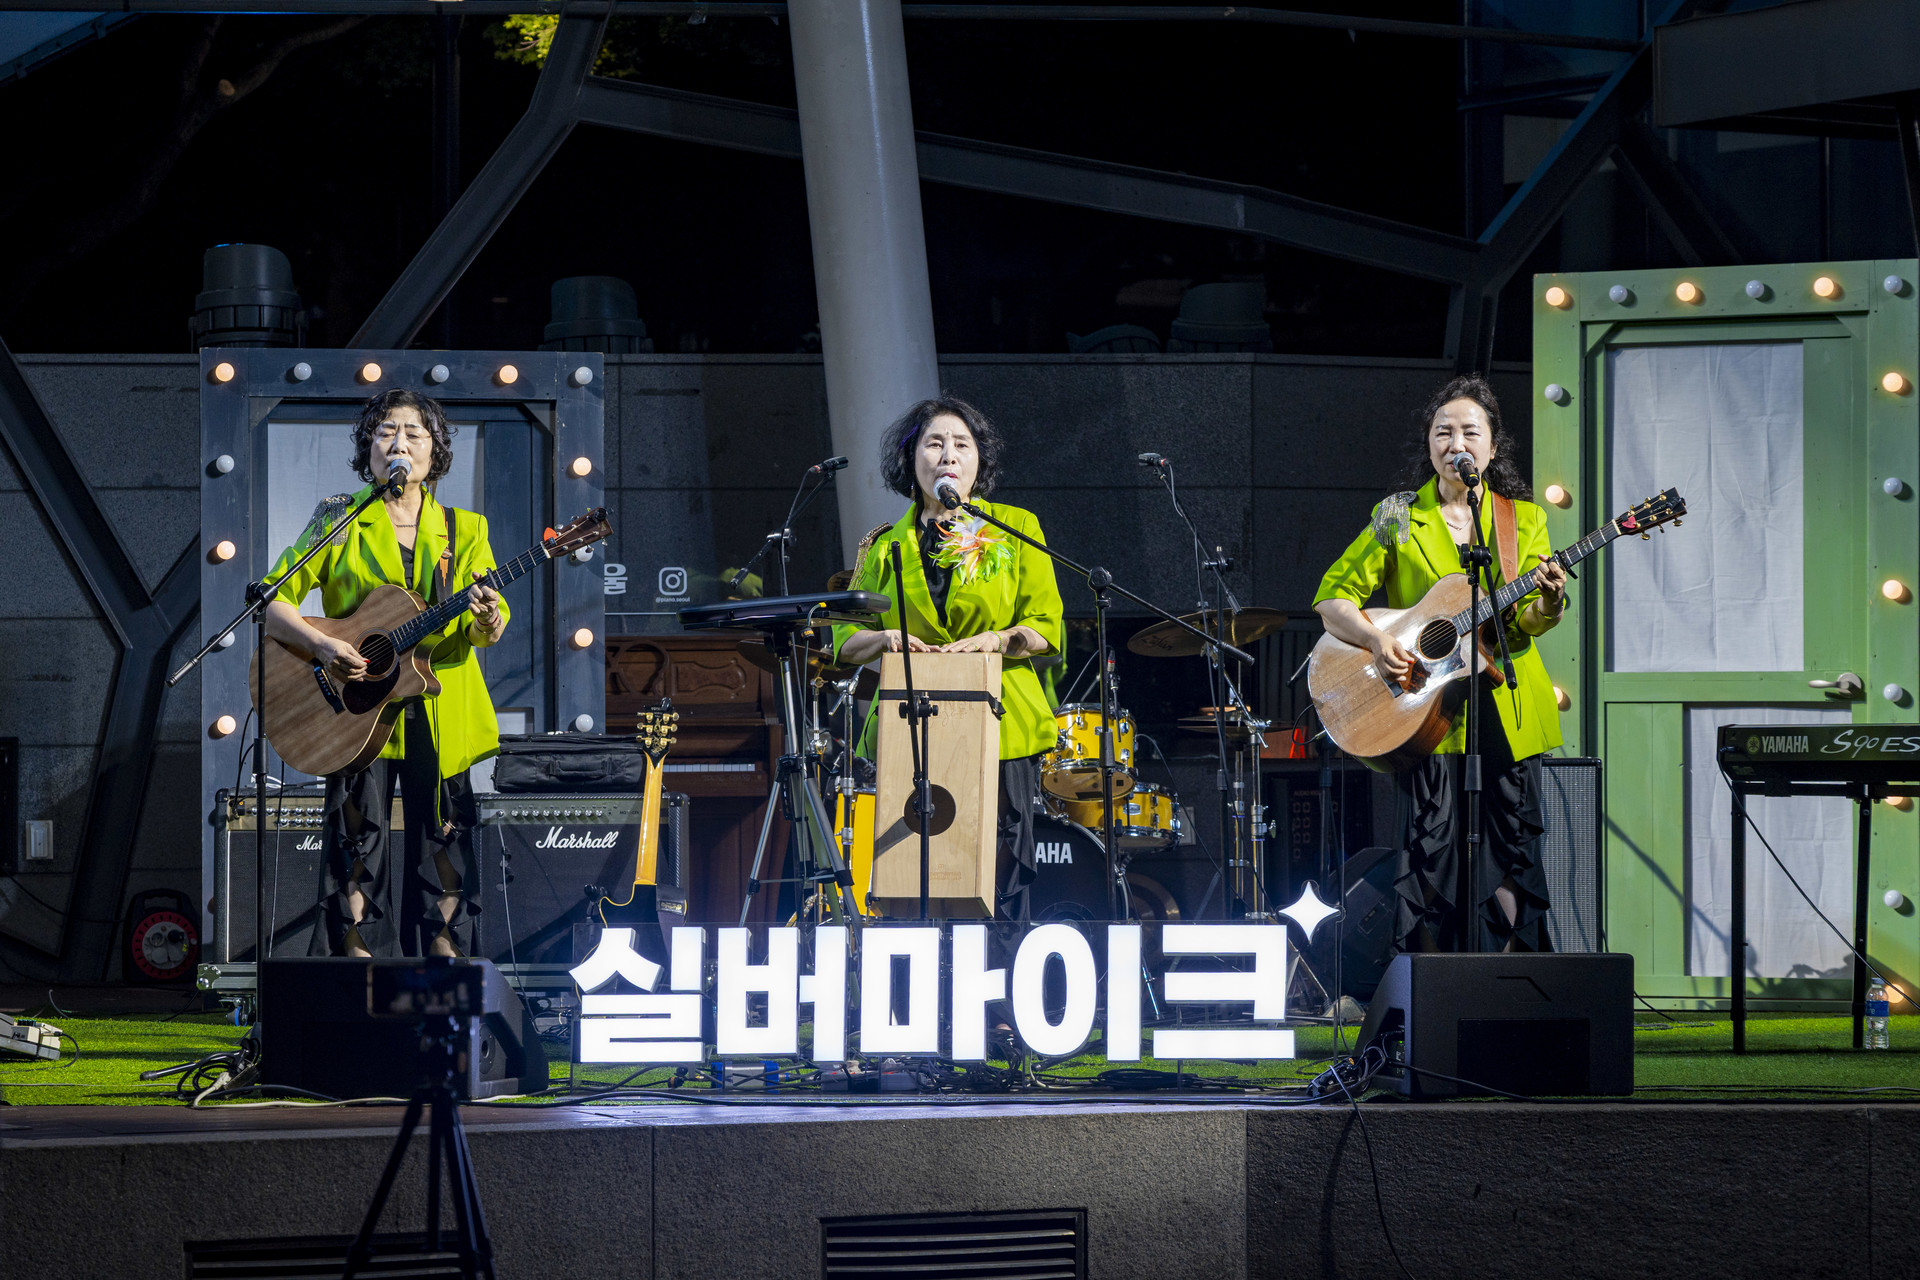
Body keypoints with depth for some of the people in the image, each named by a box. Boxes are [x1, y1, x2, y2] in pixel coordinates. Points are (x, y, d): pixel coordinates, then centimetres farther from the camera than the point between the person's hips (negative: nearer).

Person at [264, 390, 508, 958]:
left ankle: (446, 950, 6)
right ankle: (355, 951, 0)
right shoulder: (338, 522, 5)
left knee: (444, 839, 1)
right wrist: (321, 645, -15)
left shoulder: (463, 529, 12)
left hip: (440, 711, 2)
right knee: (357, 839, -5)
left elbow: (484, 631, 7)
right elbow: (272, 601, 1)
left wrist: (486, 625, -17)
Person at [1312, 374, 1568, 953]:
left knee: (1511, 857, -1)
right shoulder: (1398, 519, 6)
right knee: (1431, 857, -8)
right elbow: (1333, 598, 4)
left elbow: (1528, 624, 3)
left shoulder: (1523, 520, 11)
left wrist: (1547, 605, -20)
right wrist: (1376, 639, -14)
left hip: (1505, 709, 2)